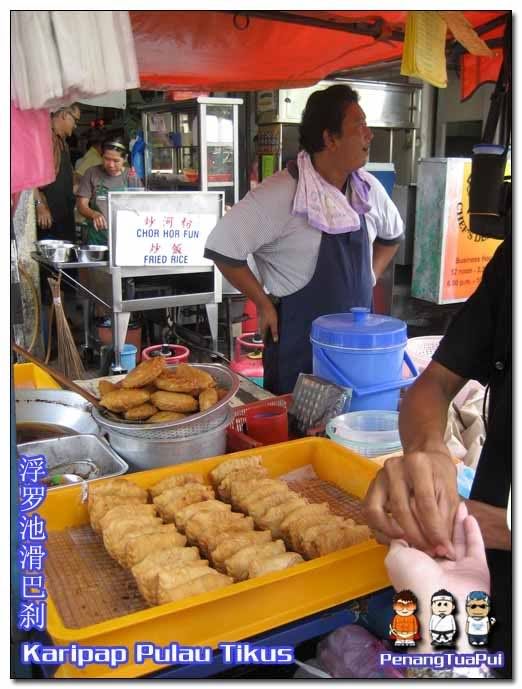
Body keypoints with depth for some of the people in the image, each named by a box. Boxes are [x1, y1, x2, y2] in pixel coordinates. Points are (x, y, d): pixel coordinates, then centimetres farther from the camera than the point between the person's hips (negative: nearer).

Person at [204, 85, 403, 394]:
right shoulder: (280, 194, -19)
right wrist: (264, 304, -11)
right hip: (299, 343, -5)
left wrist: (370, 278, 8)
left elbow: (392, 236, 20)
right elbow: (223, 247, -16)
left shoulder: (369, 189, 1)